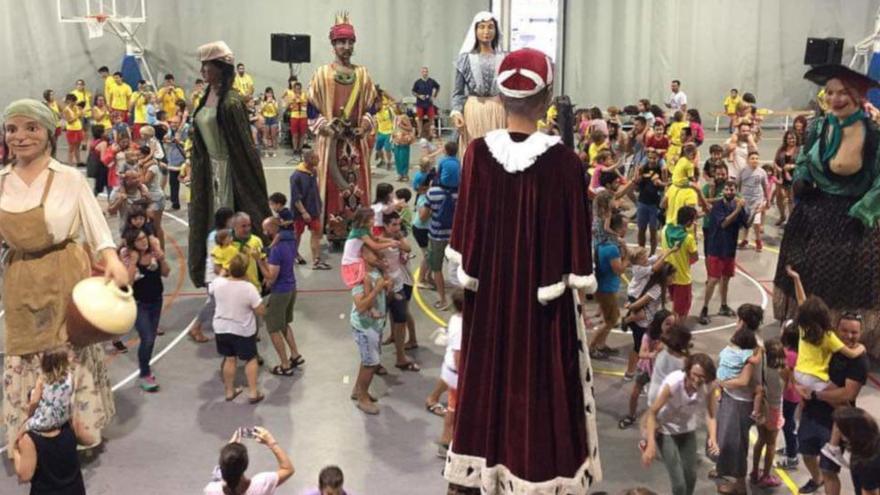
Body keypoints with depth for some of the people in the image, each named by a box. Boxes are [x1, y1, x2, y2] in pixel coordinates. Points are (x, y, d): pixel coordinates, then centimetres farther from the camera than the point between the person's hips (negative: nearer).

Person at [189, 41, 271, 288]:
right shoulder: (208, 96, 7)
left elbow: (243, 142, -18)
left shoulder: (231, 101, -19)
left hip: (229, 168, -9)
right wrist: (194, 167, 17)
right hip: (211, 167, 9)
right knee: (213, 220, 15)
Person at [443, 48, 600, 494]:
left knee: (486, 373, 17)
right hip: (542, 288, -3)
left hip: (488, 287, 4)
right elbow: (574, 229, -11)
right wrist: (579, 281, 2)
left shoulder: (478, 152, -8)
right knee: (541, 379, 9)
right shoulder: (562, 159, -17)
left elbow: (466, 224, 0)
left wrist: (470, 271, 12)